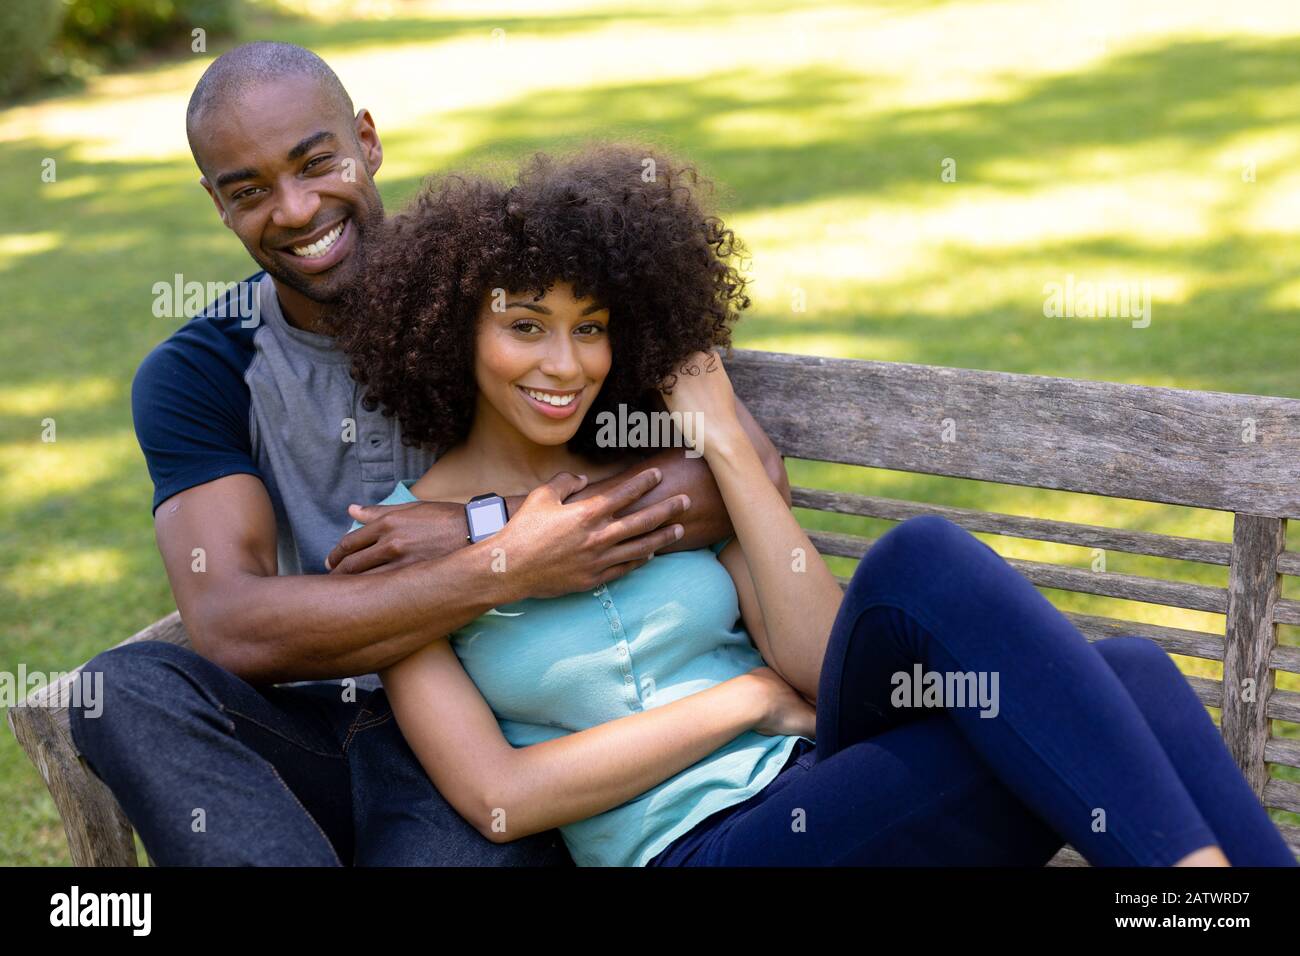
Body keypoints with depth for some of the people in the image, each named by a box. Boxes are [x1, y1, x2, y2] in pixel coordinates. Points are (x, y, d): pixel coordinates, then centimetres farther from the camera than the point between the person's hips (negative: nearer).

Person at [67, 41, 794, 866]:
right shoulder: (193, 376, 3)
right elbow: (231, 629, -15)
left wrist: (479, 531, -19)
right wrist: (509, 571, -23)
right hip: (308, 739, 5)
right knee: (127, 688, -27)